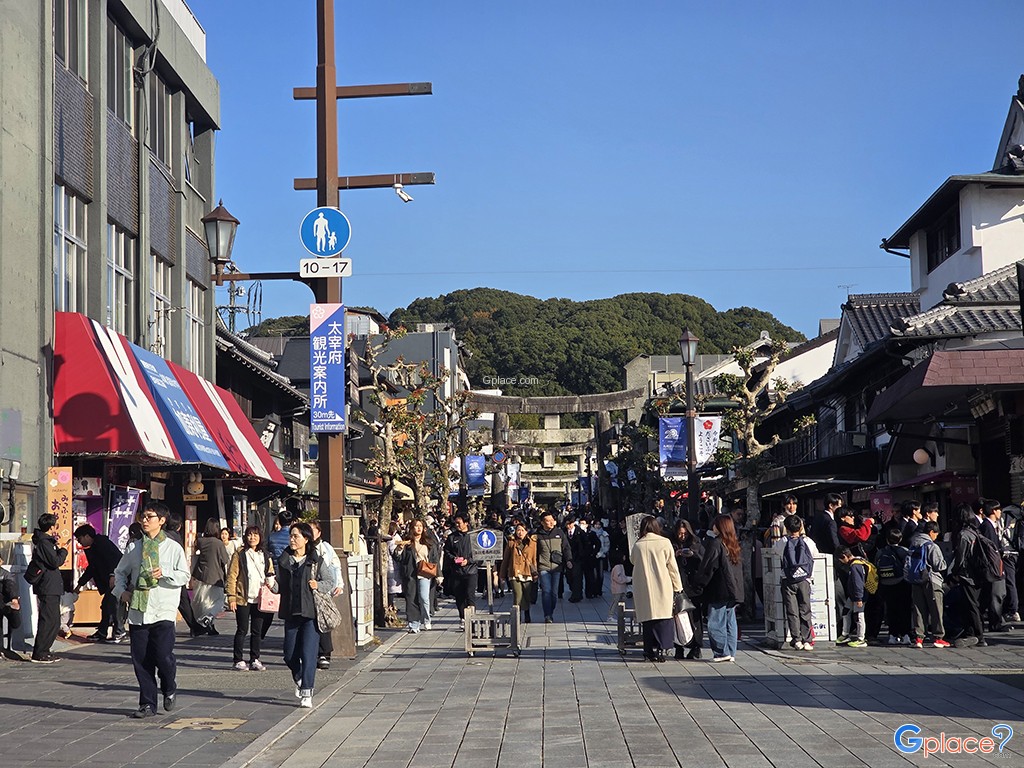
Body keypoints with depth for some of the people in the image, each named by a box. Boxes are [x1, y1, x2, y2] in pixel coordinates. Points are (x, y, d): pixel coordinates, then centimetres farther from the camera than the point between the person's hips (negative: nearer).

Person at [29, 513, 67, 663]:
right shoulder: (44, 543, -14)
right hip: (49, 587, -10)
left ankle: (44, 652, 18)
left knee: (54, 621, 14)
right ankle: (39, 654, -8)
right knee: (49, 621, -9)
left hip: (51, 587, 10)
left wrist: (57, 548, 12)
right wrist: (63, 550, -4)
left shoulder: (46, 541, 17)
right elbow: (56, 561, -19)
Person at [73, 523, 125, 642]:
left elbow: (112, 558, -19)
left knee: (113, 603, -12)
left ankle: (119, 632, -7)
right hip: (110, 580, 10)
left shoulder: (101, 542, -7)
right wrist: (80, 584, 37)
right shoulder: (92, 549, 23)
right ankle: (101, 633, 18)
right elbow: (91, 569, 32)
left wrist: (112, 575, -28)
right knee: (106, 605, 11)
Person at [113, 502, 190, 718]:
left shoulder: (173, 548, 2)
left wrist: (164, 573, -17)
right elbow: (120, 571, 20)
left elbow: (184, 576, -2)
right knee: (141, 660, 3)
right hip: (137, 611, 4)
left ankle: (169, 690, 17)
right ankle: (148, 704, 13)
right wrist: (122, 590, 3)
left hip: (163, 612, -4)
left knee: (163, 656, -12)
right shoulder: (135, 548, 12)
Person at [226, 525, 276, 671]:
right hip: (243, 599, -4)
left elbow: (271, 574, 21)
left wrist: (270, 583, -2)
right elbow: (232, 576, -5)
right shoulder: (239, 555, -2)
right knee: (242, 630, 1)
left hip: (259, 599, 4)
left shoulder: (265, 555, 11)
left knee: (257, 631, 7)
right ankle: (238, 660, 9)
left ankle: (255, 660, 15)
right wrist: (231, 597, -11)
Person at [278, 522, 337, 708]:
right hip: (290, 613, 4)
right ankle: (299, 680, 38)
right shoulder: (283, 561, 8)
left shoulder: (316, 562, -1)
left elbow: (330, 582, 5)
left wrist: (318, 586, -13)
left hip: (311, 613, -4)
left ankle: (306, 693, -2)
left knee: (308, 654, -8)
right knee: (290, 655, 8)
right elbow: (280, 586, 12)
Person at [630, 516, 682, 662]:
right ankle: (661, 649, -5)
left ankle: (650, 650, 5)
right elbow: (672, 567, 0)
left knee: (647, 618, 6)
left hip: (643, 588, 1)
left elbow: (633, 561, 17)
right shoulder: (665, 543, -4)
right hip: (663, 587, -1)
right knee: (664, 617, 3)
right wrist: (677, 587, 8)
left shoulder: (638, 545, -1)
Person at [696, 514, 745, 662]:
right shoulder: (733, 544, 11)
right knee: (730, 622, 10)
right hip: (733, 590, 8)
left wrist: (700, 582, 2)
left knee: (715, 622, -3)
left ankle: (721, 652, -5)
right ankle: (731, 653, 12)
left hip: (719, 590, -8)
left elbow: (707, 567, -11)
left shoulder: (715, 543, -12)